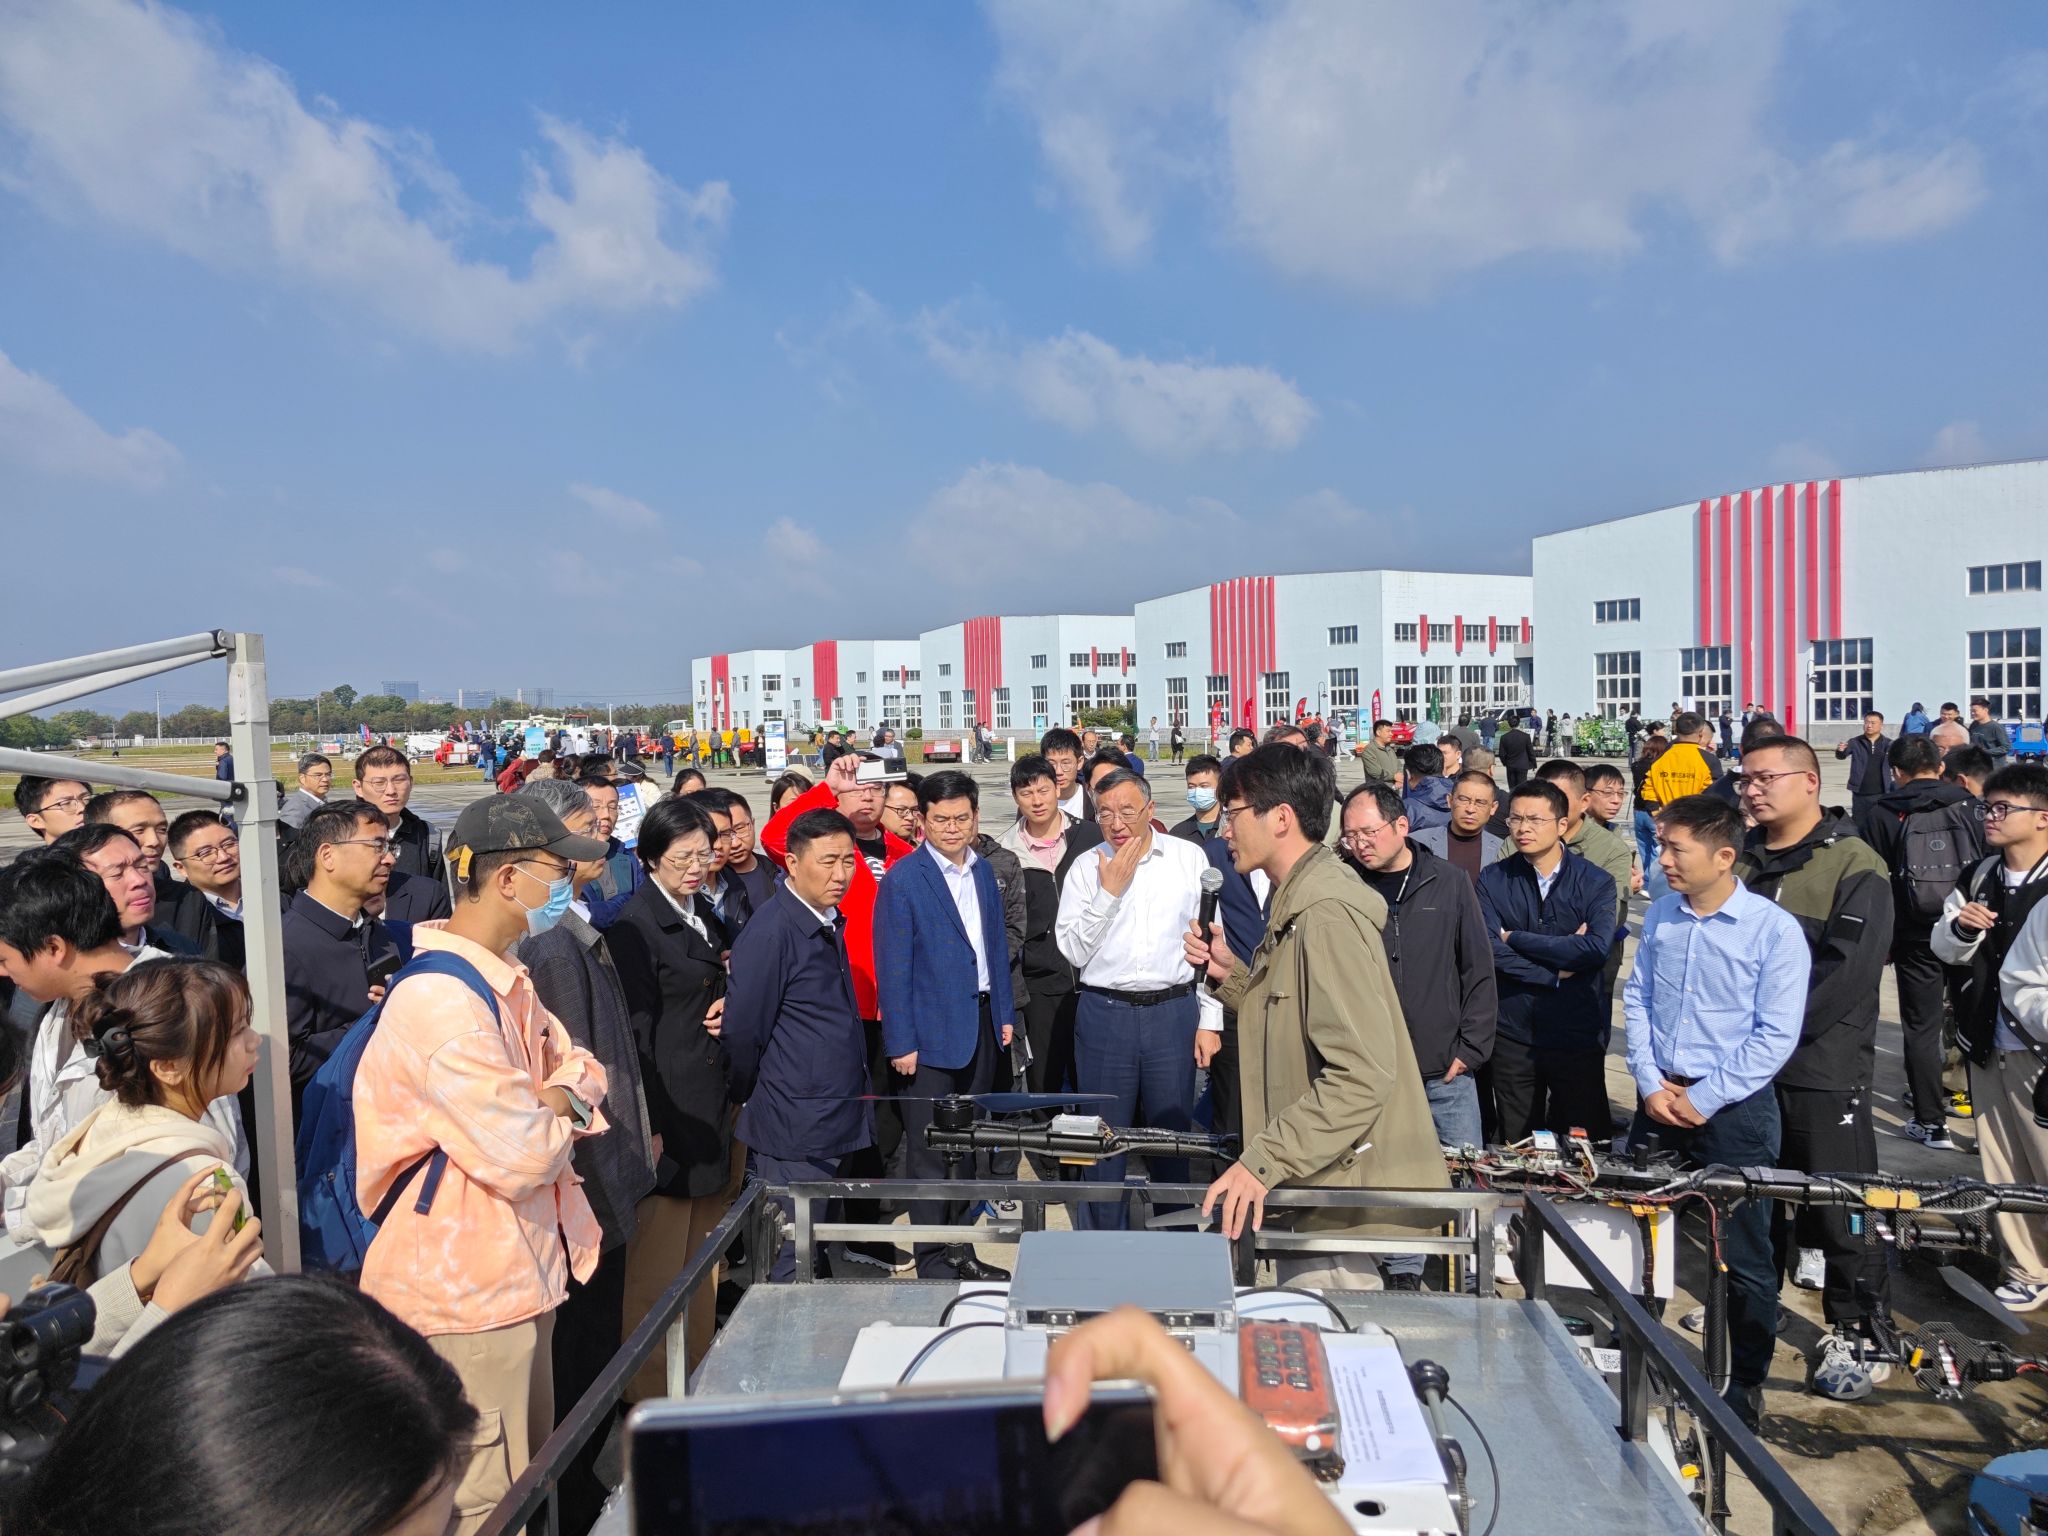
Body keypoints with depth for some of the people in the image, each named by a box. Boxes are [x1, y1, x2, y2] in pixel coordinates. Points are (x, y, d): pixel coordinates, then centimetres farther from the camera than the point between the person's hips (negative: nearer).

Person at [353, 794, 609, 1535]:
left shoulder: (503, 979, 8)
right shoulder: (443, 1000, -26)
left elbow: (582, 1072, 9)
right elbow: (523, 1158, -27)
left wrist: (558, 1097, -13)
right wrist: (558, 1111, -6)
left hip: (515, 1272, 10)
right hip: (465, 1288, -10)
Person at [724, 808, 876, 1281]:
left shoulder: (829, 923, 9)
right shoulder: (771, 932, -18)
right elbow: (743, 1031, -14)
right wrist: (747, 1098, -2)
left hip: (838, 1125, 8)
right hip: (796, 1133, -8)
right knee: (794, 1265, 2)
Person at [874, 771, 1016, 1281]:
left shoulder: (984, 871, 7)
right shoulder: (903, 880, -12)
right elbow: (893, 967, -13)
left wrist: (1005, 1012, 11)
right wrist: (900, 1042, -15)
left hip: (981, 1024, 6)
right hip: (930, 1033, -6)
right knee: (929, 1155, 4)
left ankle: (960, 1250, 31)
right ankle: (932, 1263, 16)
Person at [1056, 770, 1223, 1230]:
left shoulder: (1189, 857, 2)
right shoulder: (1086, 867, 1)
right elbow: (1074, 951, -3)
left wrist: (1210, 1017, 2)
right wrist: (1108, 891, -11)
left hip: (1174, 1012, 0)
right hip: (1105, 1014, 0)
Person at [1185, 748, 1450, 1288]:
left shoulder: (1328, 915, -21)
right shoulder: (1300, 903, 12)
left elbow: (1362, 1074, -28)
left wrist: (1264, 1161, -27)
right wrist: (1230, 975, 4)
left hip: (1347, 1202, -10)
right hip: (1316, 1189, 10)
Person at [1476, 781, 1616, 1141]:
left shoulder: (1595, 882, -3)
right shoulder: (1493, 879, -1)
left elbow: (1597, 948, -18)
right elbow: (1490, 952, -12)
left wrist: (1515, 938, -13)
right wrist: (1558, 971, -13)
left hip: (1578, 1036, -1)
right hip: (1513, 1035, 1)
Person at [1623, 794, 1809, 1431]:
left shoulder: (1774, 929, -12)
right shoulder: (1660, 915, 3)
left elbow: (1776, 1036, -14)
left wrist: (1703, 1100, -14)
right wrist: (1651, 1084, -4)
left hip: (1733, 1110, -5)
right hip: (1658, 1100, 5)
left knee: (1744, 1256, 6)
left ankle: (1747, 1383, 25)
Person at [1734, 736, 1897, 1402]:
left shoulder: (1856, 867, -7)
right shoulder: (1738, 861, 11)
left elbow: (1848, 971, -15)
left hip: (1823, 1068, -5)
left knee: (1839, 1209, 2)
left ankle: (1858, 1336, 18)